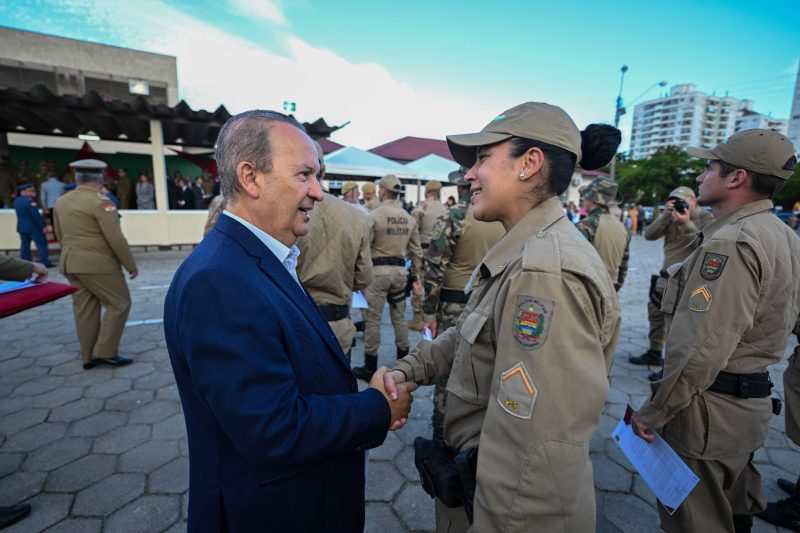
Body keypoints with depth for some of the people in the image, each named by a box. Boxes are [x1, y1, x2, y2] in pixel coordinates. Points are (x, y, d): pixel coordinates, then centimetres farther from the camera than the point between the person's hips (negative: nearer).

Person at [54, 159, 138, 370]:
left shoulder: (61, 202, 11)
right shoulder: (100, 201, -15)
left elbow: (60, 236, 20)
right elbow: (116, 239, -17)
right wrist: (131, 265, -10)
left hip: (71, 263, 8)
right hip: (97, 263, -8)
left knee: (85, 309, 10)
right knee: (119, 303, 1)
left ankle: (88, 357, 16)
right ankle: (106, 352, 1)